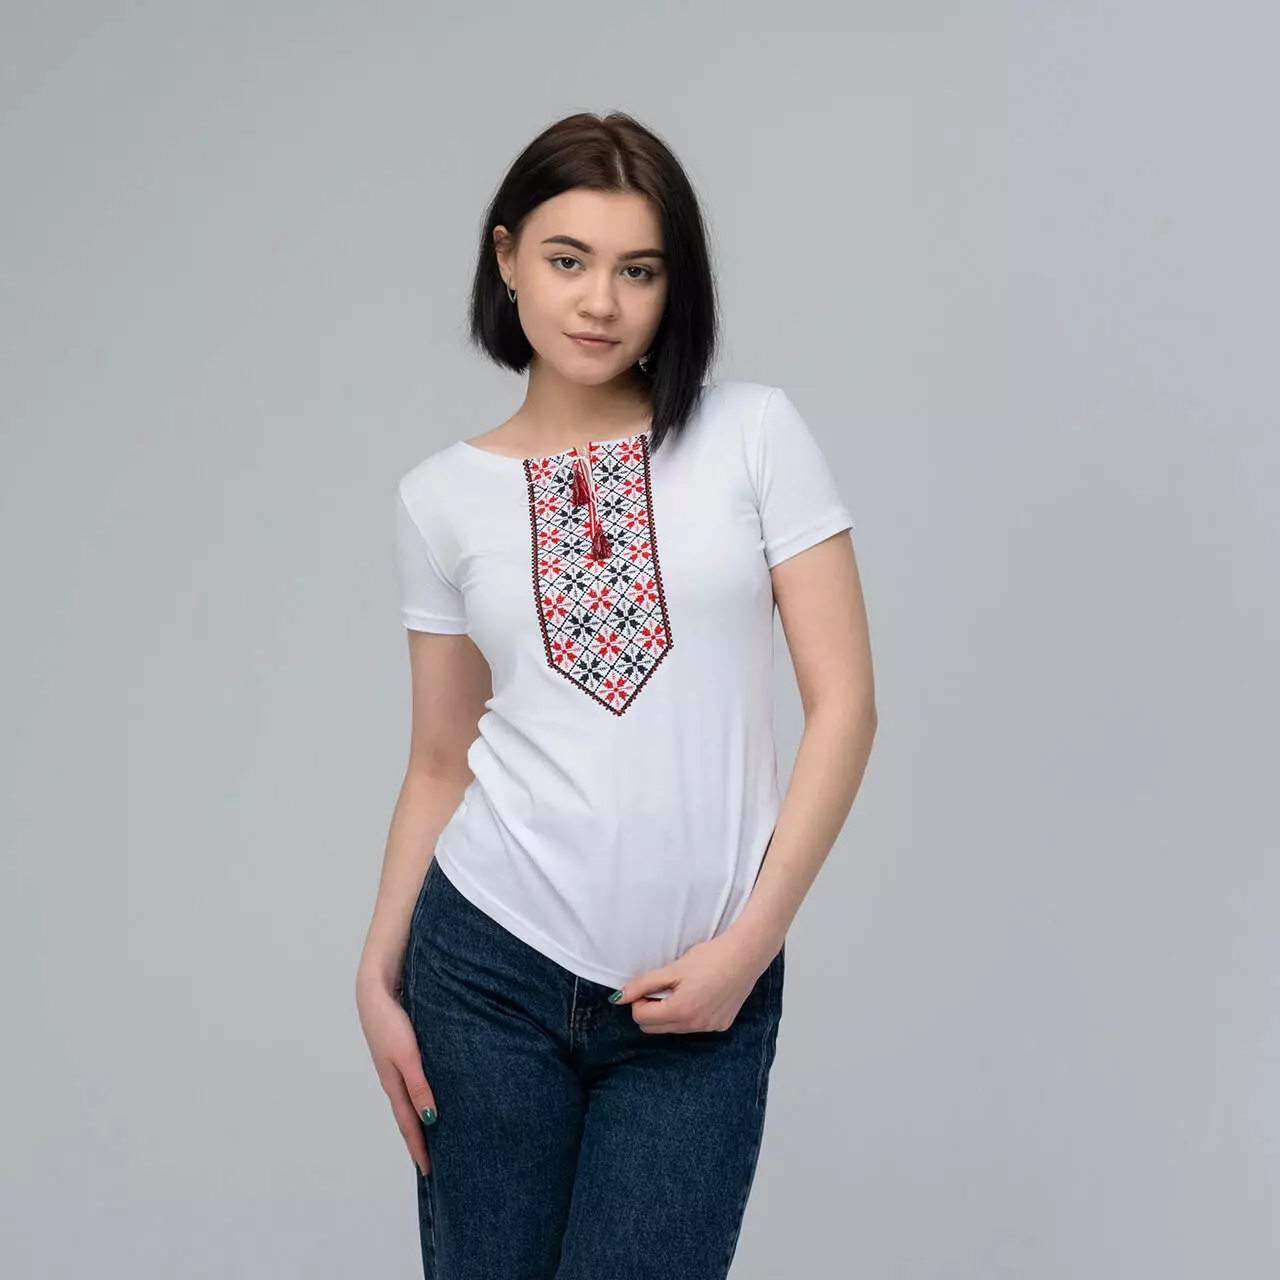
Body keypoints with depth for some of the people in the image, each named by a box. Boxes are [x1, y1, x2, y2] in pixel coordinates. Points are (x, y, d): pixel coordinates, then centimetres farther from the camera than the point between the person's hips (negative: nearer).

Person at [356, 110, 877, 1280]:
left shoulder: (755, 435, -1)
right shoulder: (443, 496, 5)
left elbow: (844, 703, -3)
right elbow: (440, 763, 10)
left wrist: (750, 941, -9)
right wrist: (380, 972, 2)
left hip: (701, 993, -1)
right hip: (493, 965, 2)